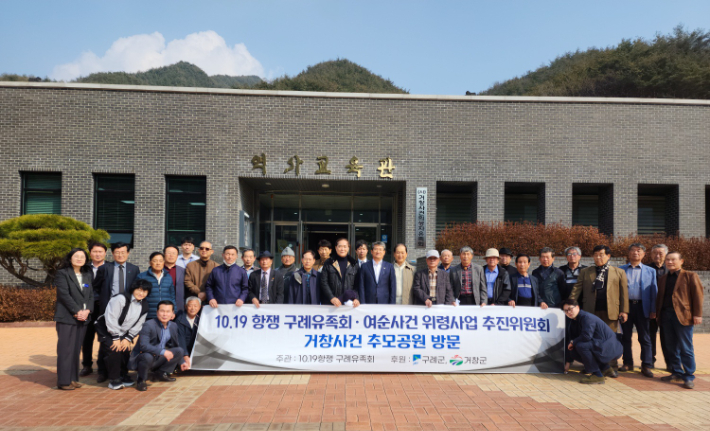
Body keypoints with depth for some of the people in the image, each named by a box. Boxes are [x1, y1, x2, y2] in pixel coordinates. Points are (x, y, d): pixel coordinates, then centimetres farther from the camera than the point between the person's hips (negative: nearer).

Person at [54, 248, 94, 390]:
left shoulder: (87, 275, 16)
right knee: (66, 350, -5)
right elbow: (64, 294, -10)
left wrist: (87, 311, -6)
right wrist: (77, 311, -14)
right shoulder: (62, 274, -1)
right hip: (67, 318, -5)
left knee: (76, 349, 8)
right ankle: (64, 381, 2)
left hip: (83, 317, 5)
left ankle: (73, 379, 15)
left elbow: (91, 295, 11)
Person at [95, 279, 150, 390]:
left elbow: (137, 325, 1)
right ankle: (113, 380, -7)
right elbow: (111, 319, -23)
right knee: (114, 350, -19)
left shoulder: (144, 306, -3)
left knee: (125, 350, -3)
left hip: (122, 333, 6)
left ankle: (123, 376, 20)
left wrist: (128, 338, -9)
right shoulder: (120, 299, -23)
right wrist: (116, 338, -20)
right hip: (106, 330, -6)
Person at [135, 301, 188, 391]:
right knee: (148, 357, -38)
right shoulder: (149, 325, -19)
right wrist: (162, 352, -37)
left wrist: (182, 362, 8)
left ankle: (160, 373, 6)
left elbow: (176, 346, 13)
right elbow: (143, 345, -31)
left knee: (180, 350, -10)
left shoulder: (173, 325, 2)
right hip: (145, 356, -6)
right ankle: (141, 380, -9)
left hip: (160, 358, 6)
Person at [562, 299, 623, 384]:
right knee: (573, 352, 5)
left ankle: (597, 375, -18)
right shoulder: (574, 323, 10)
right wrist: (567, 362, 12)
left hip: (610, 348, -10)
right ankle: (606, 368, 17)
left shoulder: (587, 317, -19)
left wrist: (573, 342, -13)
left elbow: (587, 336, -32)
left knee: (581, 345, -29)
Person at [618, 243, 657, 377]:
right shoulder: (620, 270, 8)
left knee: (645, 338, 1)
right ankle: (628, 363, 17)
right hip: (625, 306, 1)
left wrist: (653, 310, -2)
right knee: (625, 336, 7)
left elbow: (654, 291, 6)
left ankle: (646, 366, 7)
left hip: (642, 307, 0)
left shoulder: (650, 271, 9)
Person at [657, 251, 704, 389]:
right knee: (671, 348, 9)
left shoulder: (690, 276, 2)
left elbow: (697, 295, -4)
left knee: (685, 348, -2)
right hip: (666, 315, 6)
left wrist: (697, 314, -11)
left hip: (683, 316, -5)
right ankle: (677, 374, 19)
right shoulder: (663, 279, 18)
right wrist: (657, 313, 10)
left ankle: (689, 377, 6)